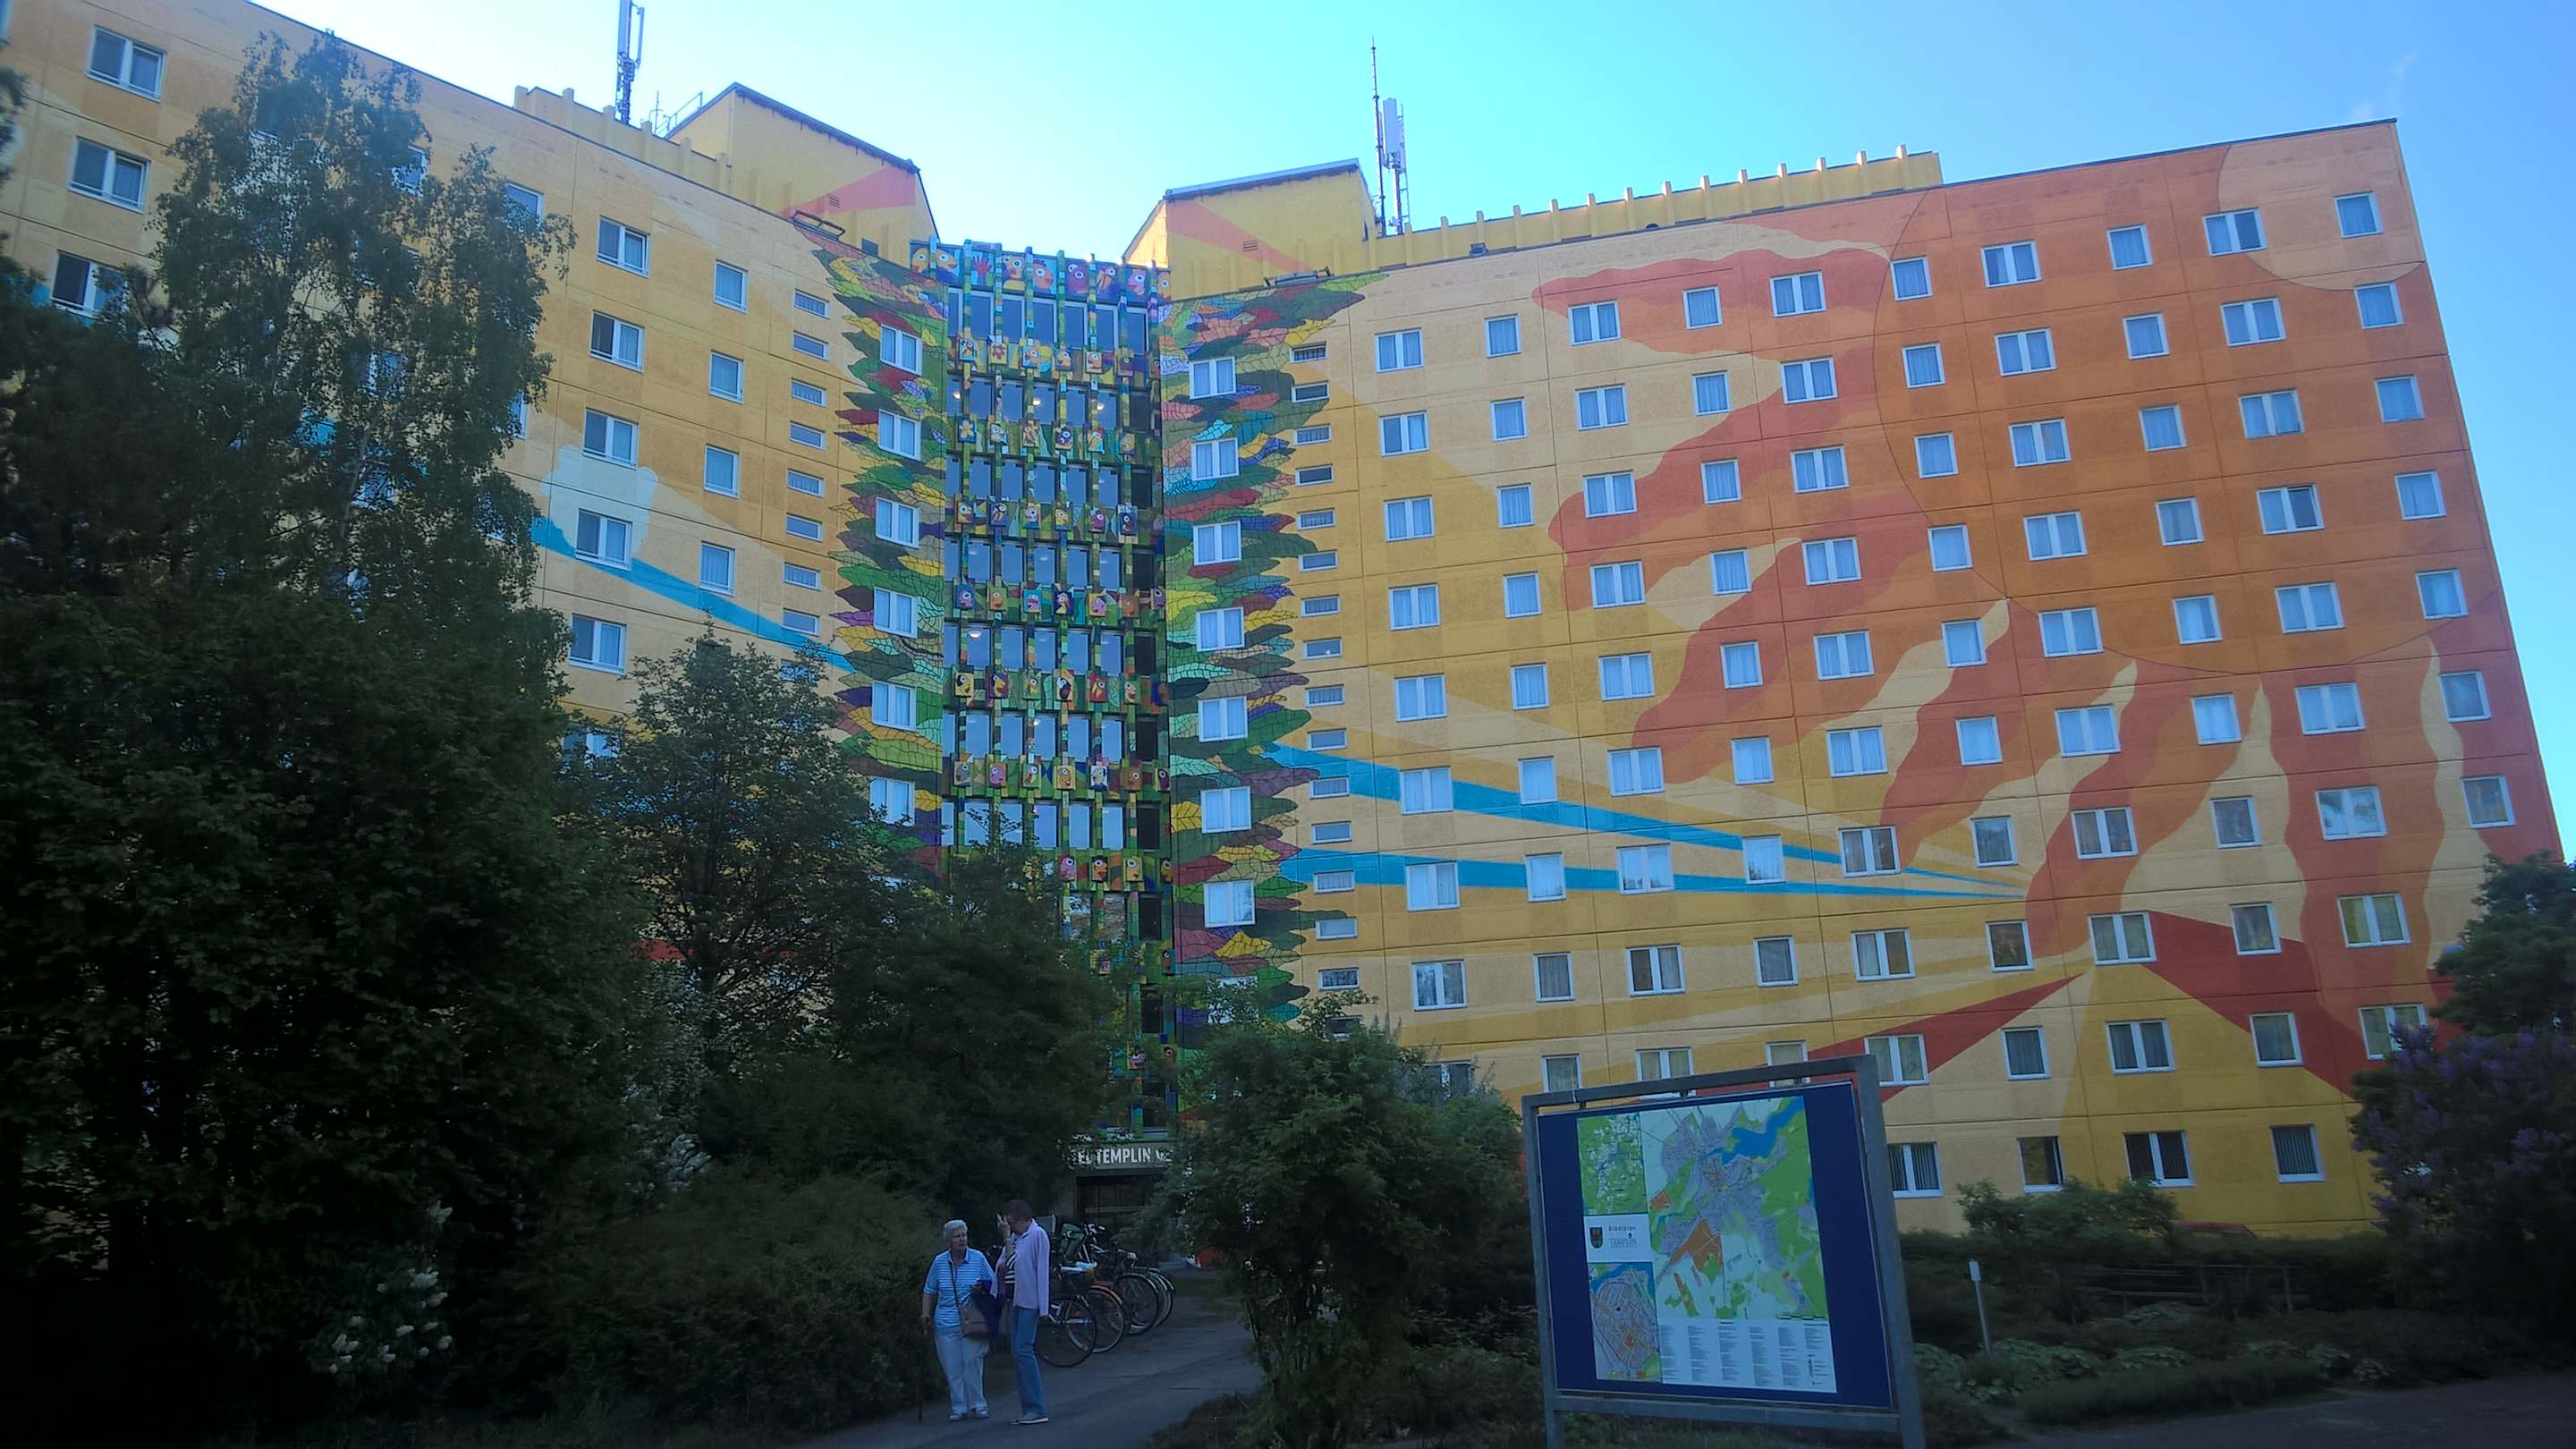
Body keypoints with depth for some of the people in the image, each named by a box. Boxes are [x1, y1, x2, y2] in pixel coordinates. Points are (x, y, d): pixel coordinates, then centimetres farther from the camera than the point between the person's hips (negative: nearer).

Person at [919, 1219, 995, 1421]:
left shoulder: (978, 1259, 2)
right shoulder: (939, 1262, 5)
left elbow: (992, 1284, 9)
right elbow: (929, 1291, 12)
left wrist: (982, 1289, -10)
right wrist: (926, 1313, 3)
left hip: (972, 1322, -1)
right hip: (946, 1324, 2)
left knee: (973, 1363, -5)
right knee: (953, 1368, 2)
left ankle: (977, 1405, 6)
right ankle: (958, 1407, 12)